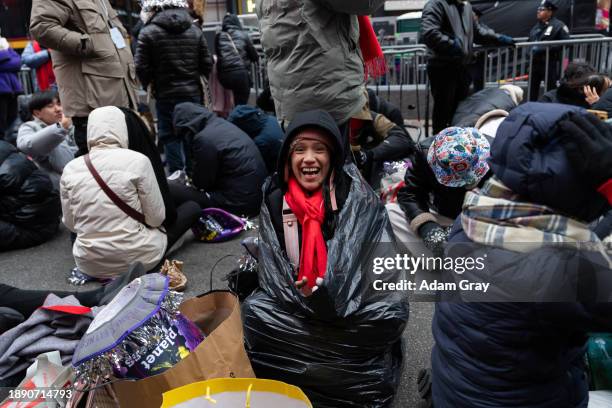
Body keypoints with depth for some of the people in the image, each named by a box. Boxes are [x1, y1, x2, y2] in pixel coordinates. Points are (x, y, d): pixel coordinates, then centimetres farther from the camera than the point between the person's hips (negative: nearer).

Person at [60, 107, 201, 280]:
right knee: (192, 207, 15)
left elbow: (70, 223, 2)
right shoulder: (137, 160, -19)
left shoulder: (70, 169, -7)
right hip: (134, 258, 0)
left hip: (89, 264, 1)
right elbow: (156, 218, -13)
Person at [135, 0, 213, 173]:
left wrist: (148, 84, 9)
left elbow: (141, 68, -10)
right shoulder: (195, 30, 3)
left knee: (170, 136, 8)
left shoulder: (148, 32, -8)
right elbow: (207, 63, 2)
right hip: (193, 93, 3)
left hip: (165, 95, -3)